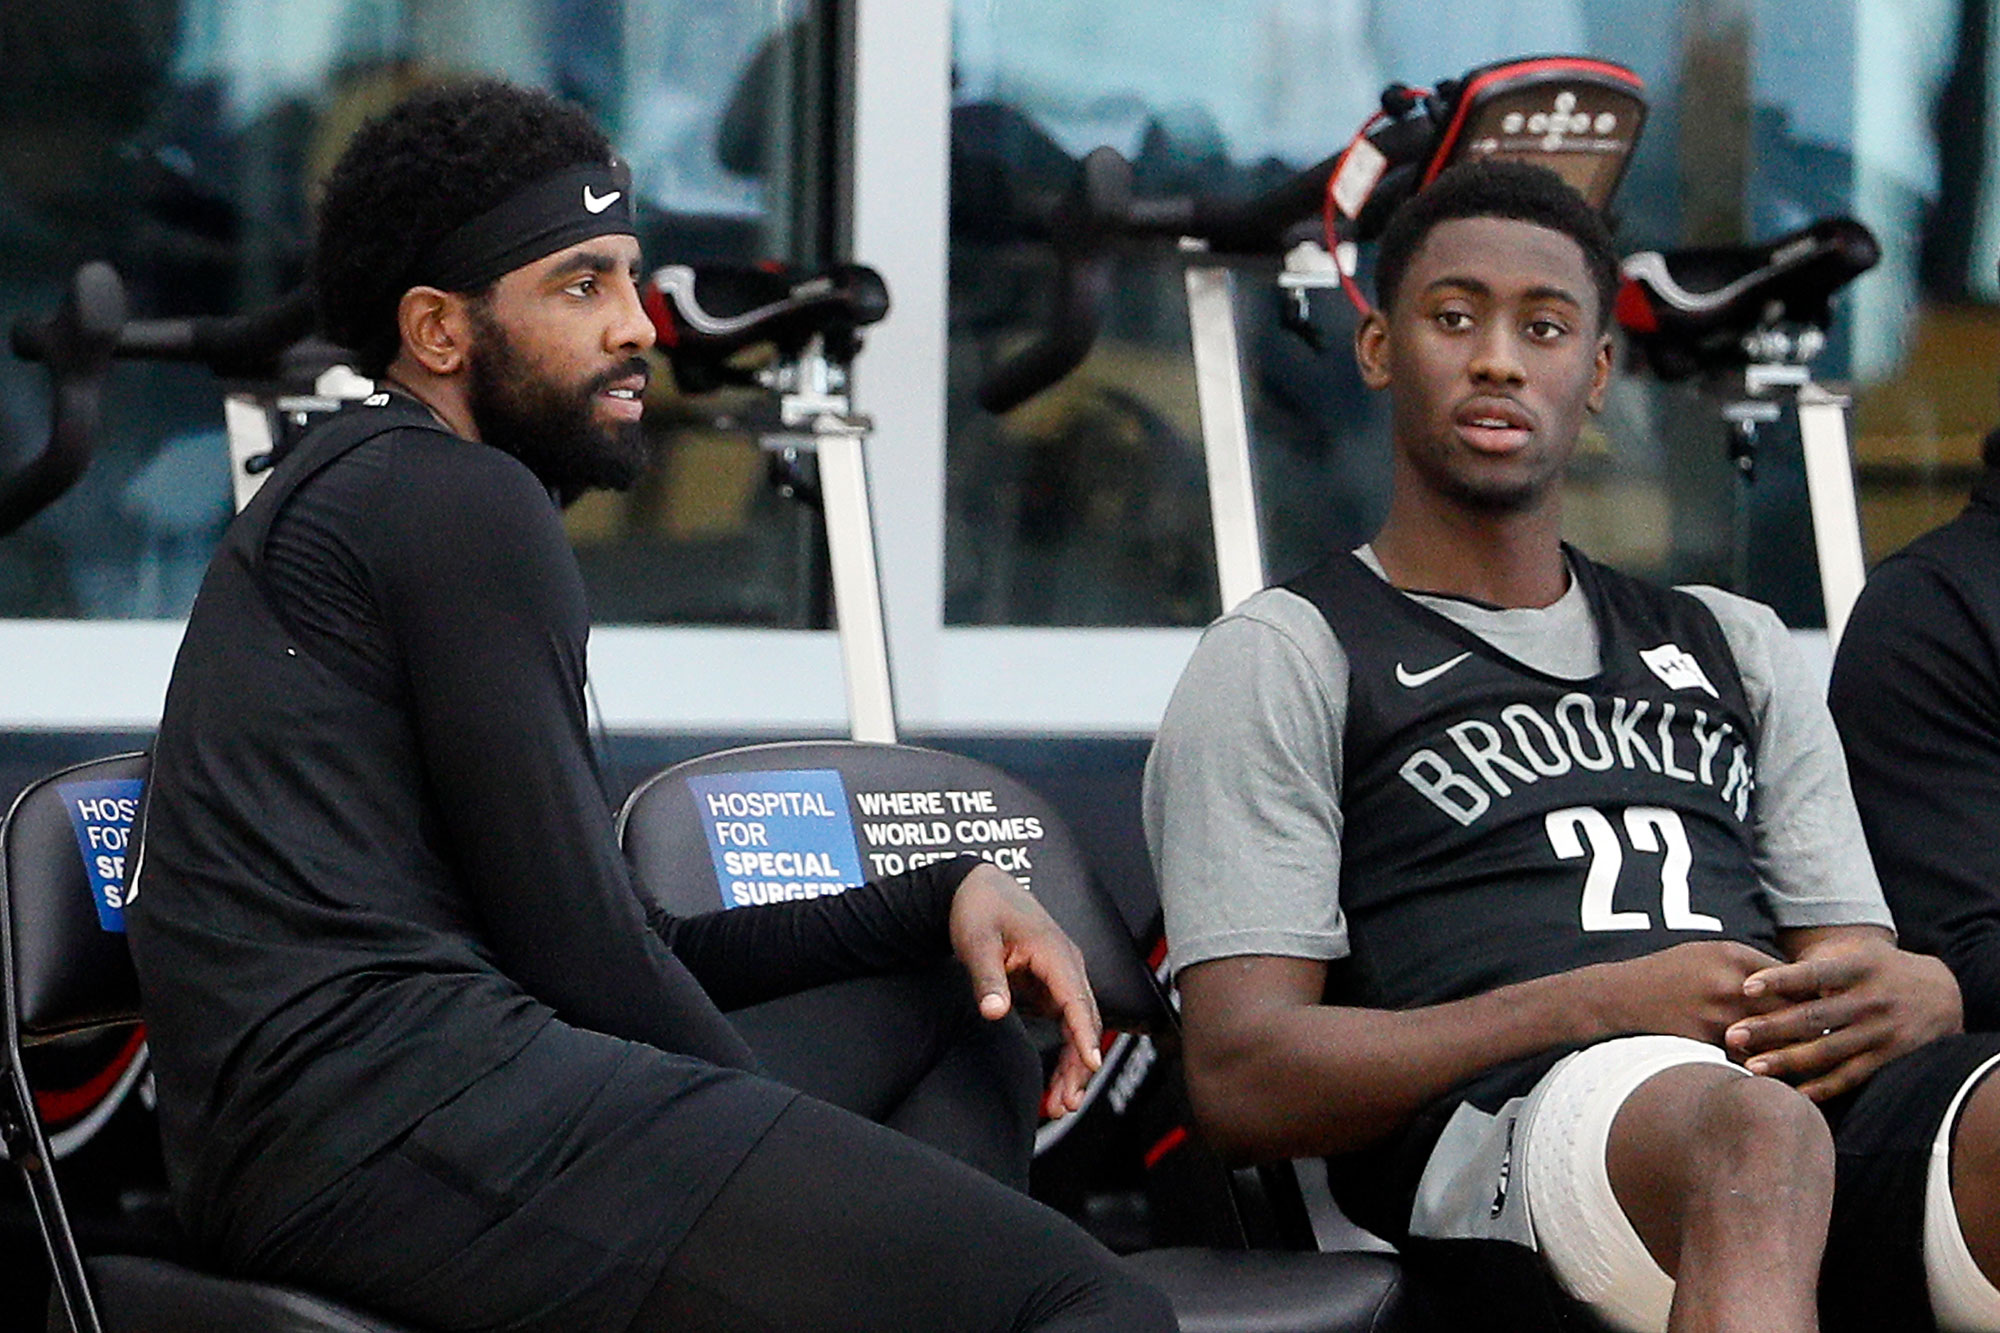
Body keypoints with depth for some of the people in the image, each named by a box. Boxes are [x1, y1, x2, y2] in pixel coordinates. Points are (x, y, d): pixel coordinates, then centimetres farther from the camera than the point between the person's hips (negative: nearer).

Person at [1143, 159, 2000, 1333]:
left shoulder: (1734, 649, 33)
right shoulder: (1286, 658, 16)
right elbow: (1245, 1080, 3)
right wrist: (1607, 1004, -9)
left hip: (1840, 1101, 4)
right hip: (1498, 1123, -4)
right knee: (1752, 1131, -42)